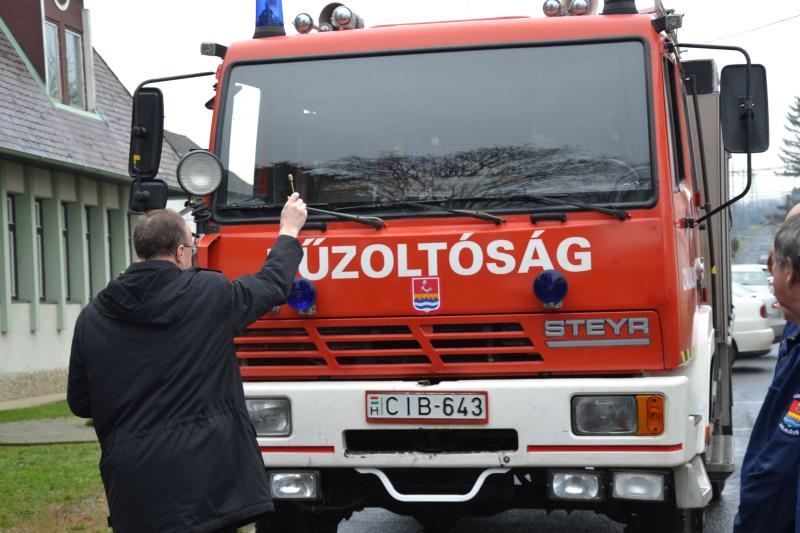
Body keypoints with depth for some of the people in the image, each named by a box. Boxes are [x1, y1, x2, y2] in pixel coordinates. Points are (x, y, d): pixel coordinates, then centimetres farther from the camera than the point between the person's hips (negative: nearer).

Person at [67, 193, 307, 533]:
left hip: (134, 485, 3)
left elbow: (80, 403, 11)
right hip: (204, 477, -3)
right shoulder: (209, 293, -5)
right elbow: (273, 284, 12)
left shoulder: (92, 317, 3)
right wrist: (289, 231, 29)